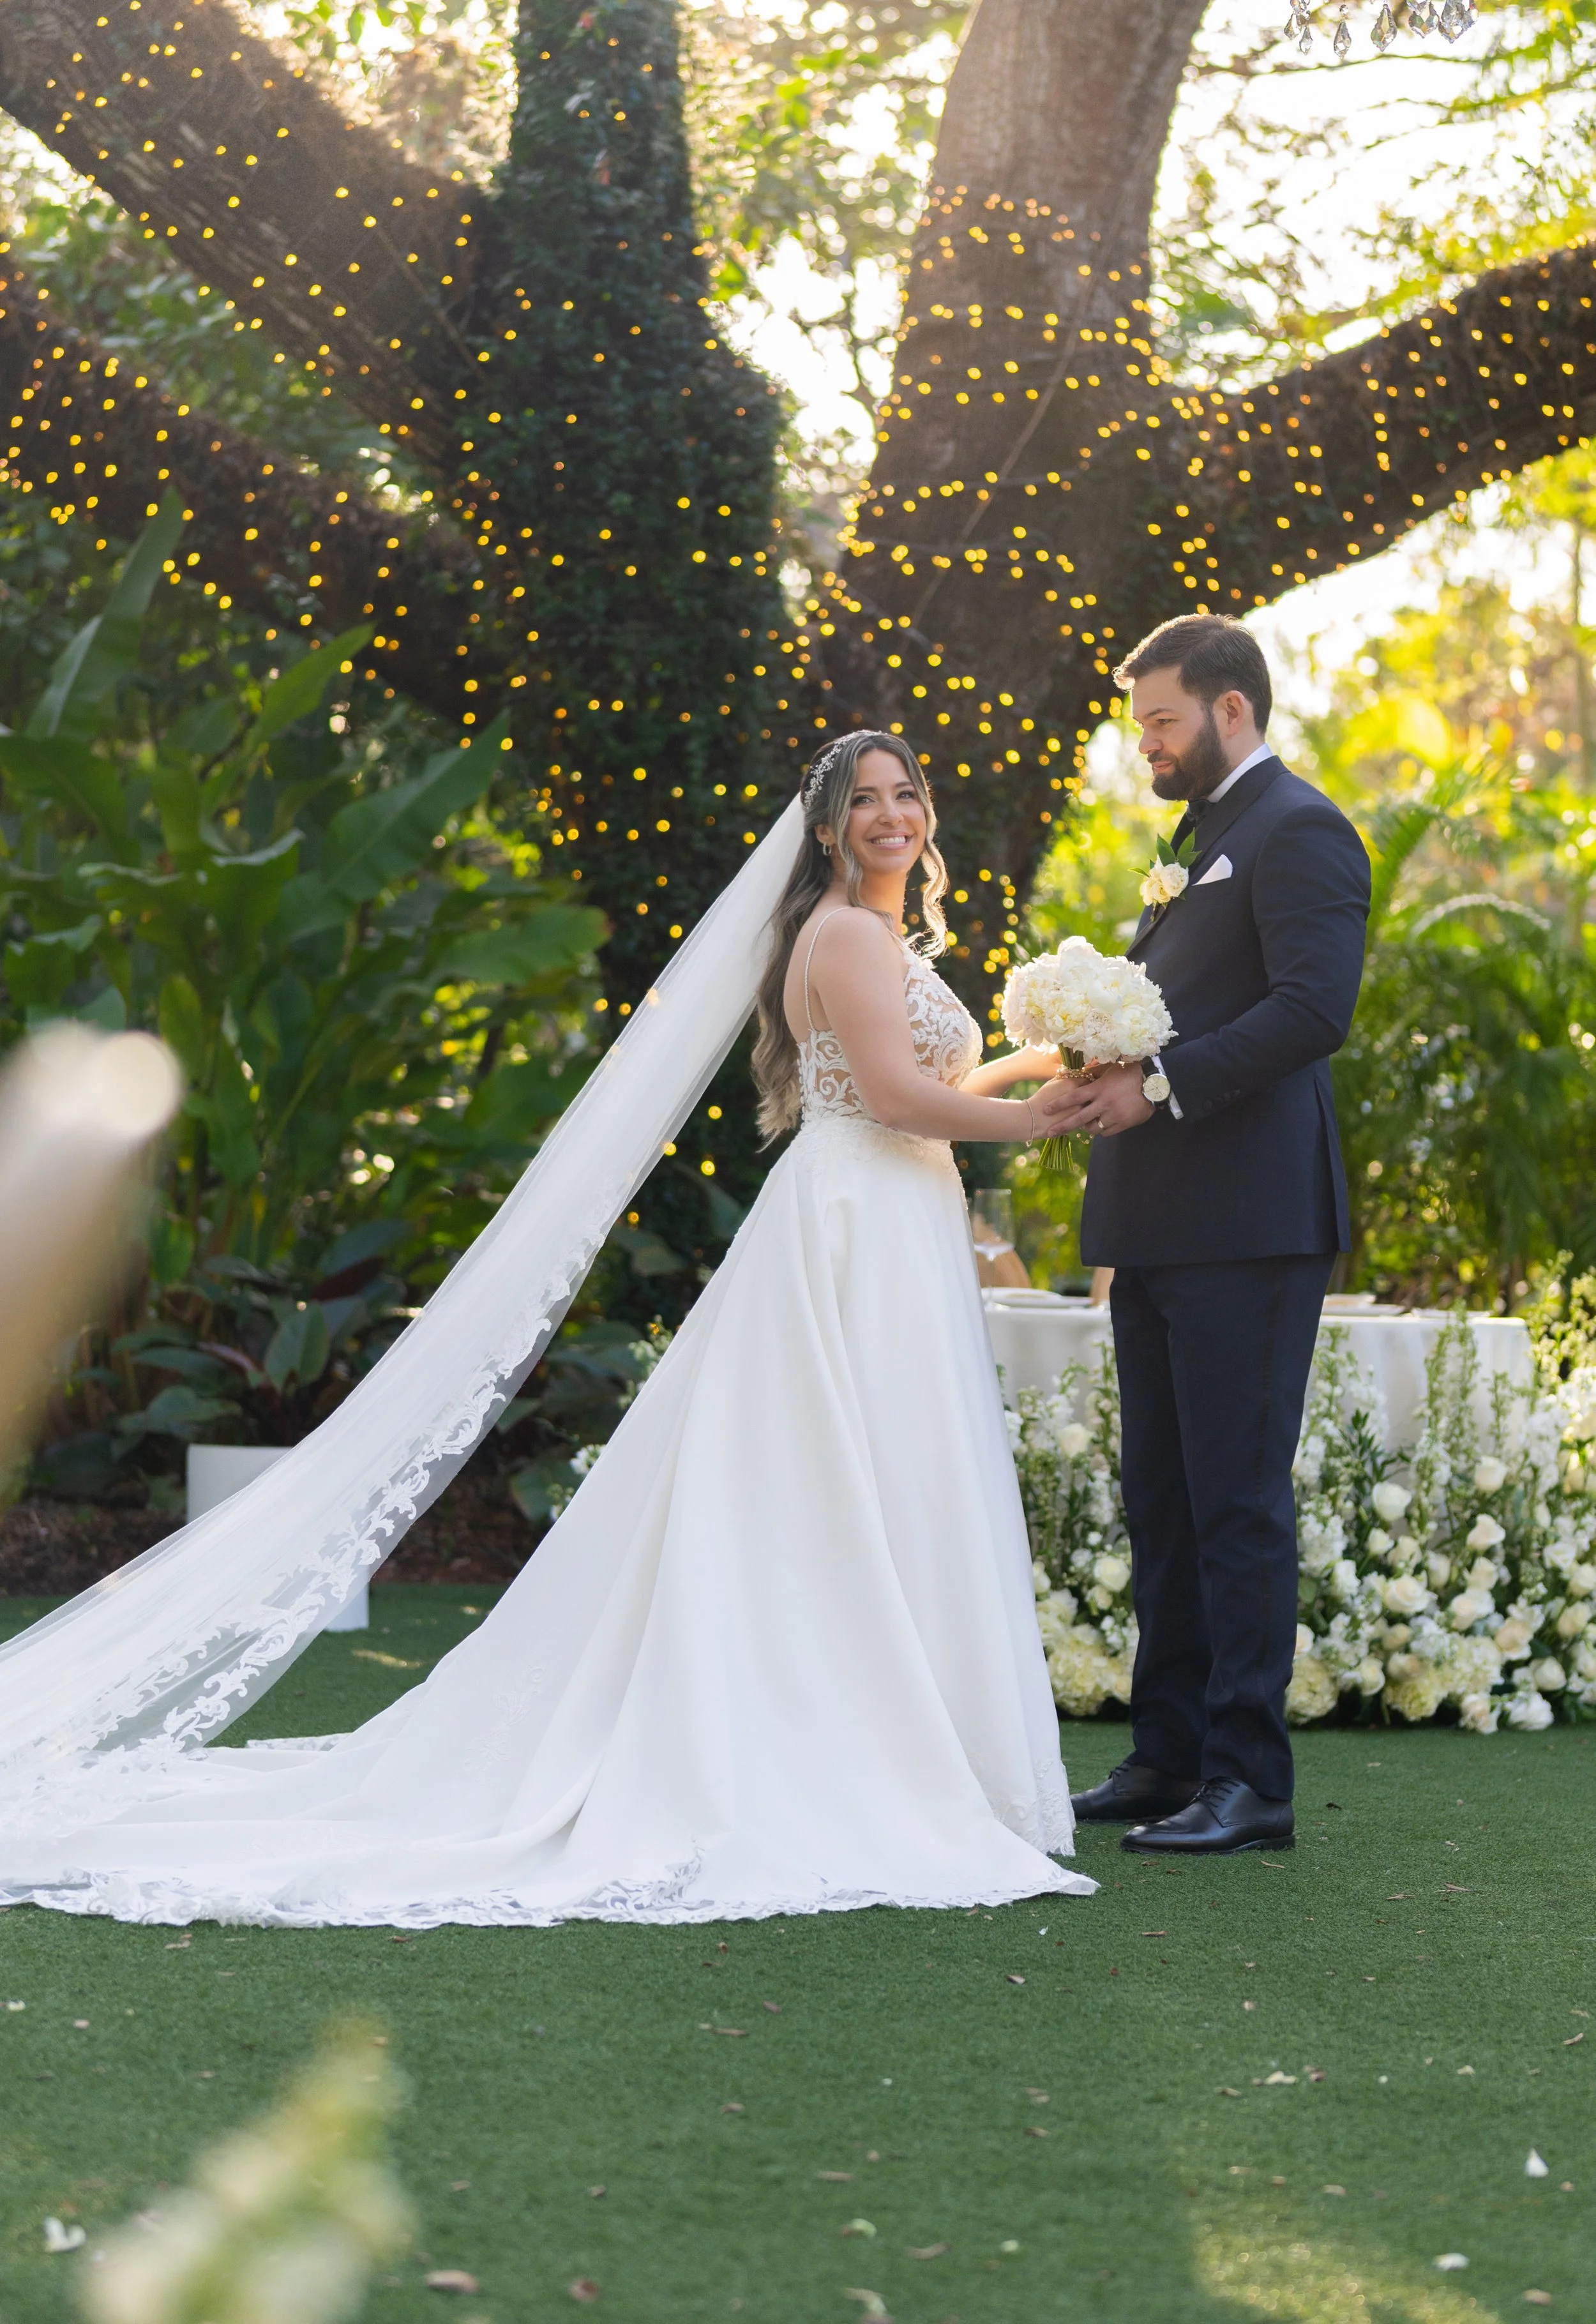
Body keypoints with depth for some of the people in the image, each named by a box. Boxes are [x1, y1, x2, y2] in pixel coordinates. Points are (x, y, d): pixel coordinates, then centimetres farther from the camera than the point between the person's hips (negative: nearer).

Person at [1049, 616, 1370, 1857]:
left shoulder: (1296, 831, -7)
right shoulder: (1207, 839, 23)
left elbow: (1315, 1008, -20)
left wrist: (1162, 1088, -18)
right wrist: (1108, 1068, 7)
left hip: (1247, 1226, -10)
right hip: (1159, 1228, 10)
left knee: (1238, 1495, -8)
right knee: (1162, 1495, 11)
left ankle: (1250, 1778, -6)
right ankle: (1171, 1756, 18)